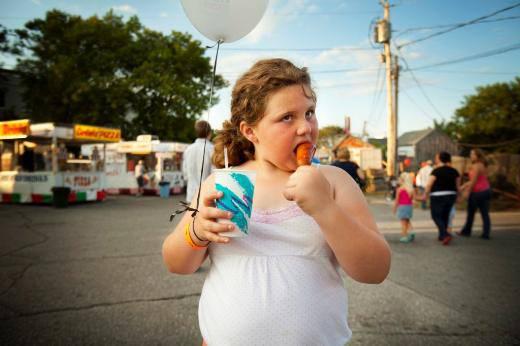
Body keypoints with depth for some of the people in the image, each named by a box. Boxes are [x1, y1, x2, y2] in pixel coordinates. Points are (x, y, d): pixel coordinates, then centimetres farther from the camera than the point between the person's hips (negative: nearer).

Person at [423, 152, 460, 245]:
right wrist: (456, 195, 21)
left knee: (436, 216, 3)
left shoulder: (436, 171, -12)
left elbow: (429, 185, -13)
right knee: (445, 216, 18)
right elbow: (458, 185, 10)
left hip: (438, 196, -6)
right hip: (451, 195, 6)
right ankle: (442, 236, 26)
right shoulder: (454, 171, 5)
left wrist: (425, 195, 0)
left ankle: (445, 235, -14)